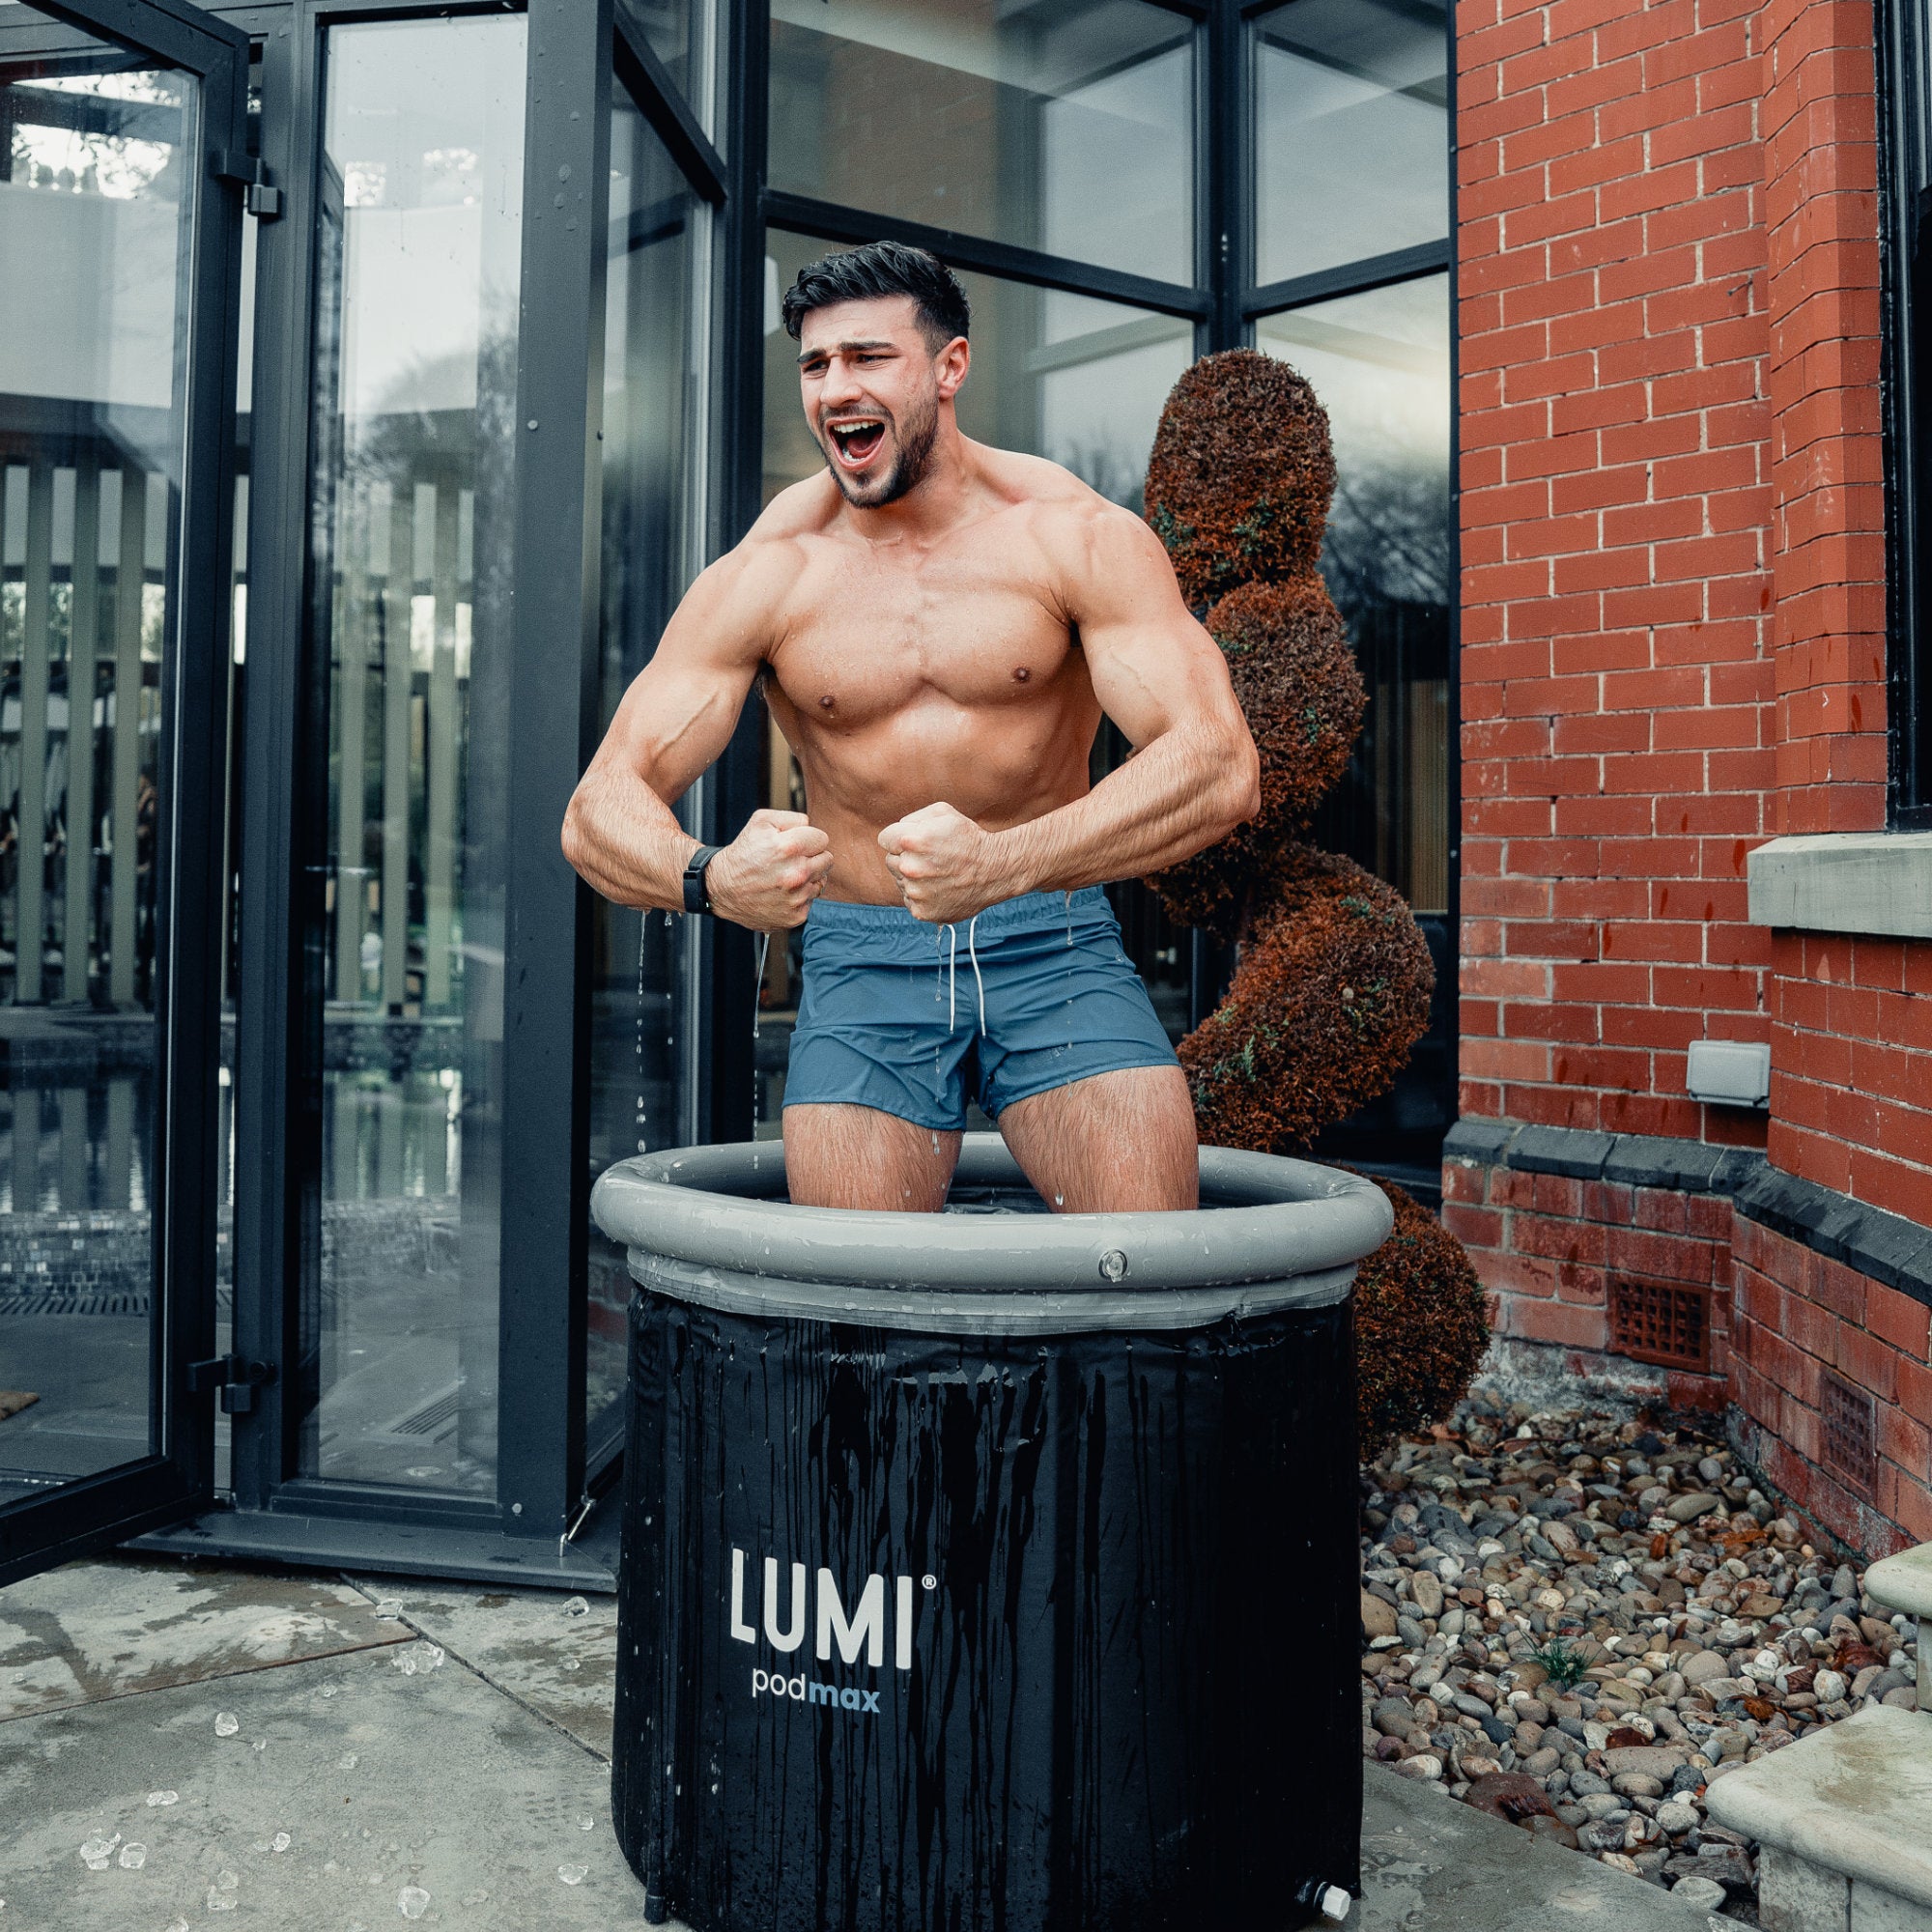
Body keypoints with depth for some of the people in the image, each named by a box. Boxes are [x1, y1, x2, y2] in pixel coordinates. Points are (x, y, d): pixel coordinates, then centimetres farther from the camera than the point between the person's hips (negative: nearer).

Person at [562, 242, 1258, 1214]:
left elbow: (1220, 765, -19)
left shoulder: (1079, 538, -7)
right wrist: (711, 877, -33)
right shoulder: (762, 578, -4)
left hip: (1056, 947, 0)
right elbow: (600, 811, -8)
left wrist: (1002, 862, -35)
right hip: (861, 959, 1)